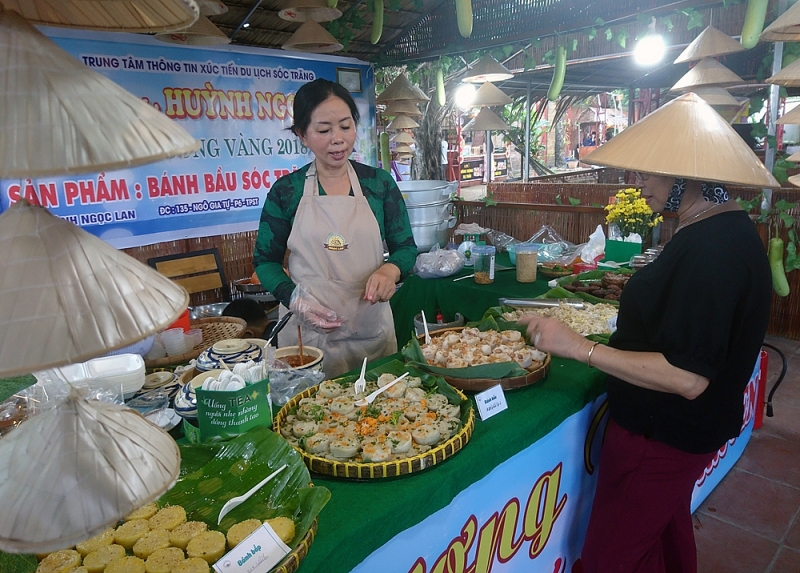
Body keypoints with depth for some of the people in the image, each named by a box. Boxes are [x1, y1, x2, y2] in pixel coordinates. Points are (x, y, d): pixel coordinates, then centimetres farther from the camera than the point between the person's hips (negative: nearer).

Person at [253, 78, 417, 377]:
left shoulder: (380, 183, 2)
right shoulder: (286, 191, -2)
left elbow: (406, 247, 6)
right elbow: (265, 260, 5)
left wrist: (390, 270, -17)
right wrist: (295, 300, -13)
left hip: (371, 329, 2)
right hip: (306, 332, -1)